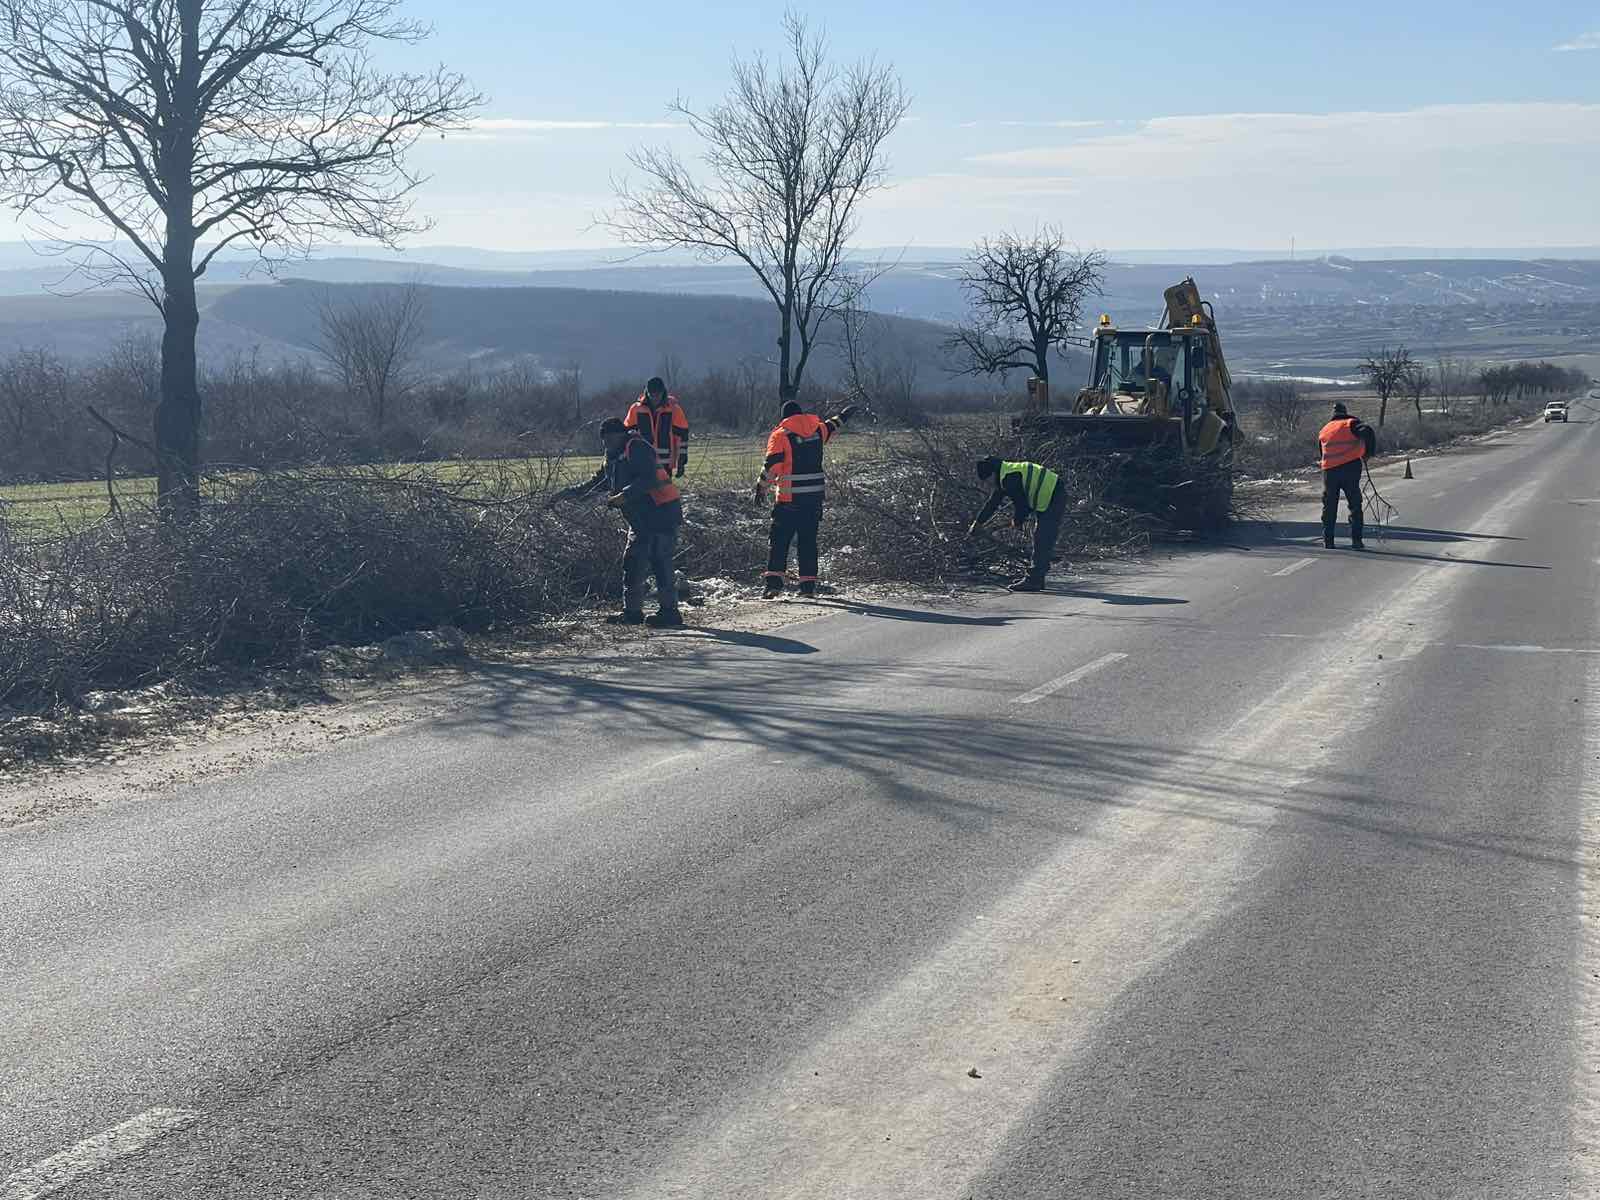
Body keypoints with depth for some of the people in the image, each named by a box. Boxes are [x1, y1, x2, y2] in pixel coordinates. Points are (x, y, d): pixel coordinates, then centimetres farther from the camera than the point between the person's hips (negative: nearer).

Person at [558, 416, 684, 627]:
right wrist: (576, 492, 24)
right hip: (640, 518, 10)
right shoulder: (613, 456, 18)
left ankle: (670, 612, -6)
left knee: (661, 563, -10)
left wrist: (625, 495, -28)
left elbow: (648, 480, -23)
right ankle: (632, 611, 15)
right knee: (632, 563, 10)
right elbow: (600, 479, 31)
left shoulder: (637, 448, -12)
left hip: (661, 514, -10)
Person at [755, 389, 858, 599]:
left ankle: (774, 582, -9)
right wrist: (844, 415, 49)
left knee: (779, 540, 0)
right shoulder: (817, 428, 7)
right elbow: (832, 426, 29)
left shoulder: (781, 434, -5)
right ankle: (808, 584, 11)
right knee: (808, 540, 12)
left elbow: (771, 465, -12)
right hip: (815, 496, 4)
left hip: (789, 497, -4)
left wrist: (761, 487, -3)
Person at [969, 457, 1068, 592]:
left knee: (1042, 542, -12)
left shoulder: (1010, 478, -22)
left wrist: (1018, 521, 1)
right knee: (1040, 541, 15)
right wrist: (978, 522, 27)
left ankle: (1034, 580, -13)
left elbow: (1020, 502, -19)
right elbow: (993, 503, 22)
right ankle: (1036, 578, 20)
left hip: (1053, 499, -11)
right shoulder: (1004, 477, 12)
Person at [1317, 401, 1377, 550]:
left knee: (1329, 507, 12)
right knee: (1355, 505, 4)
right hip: (1351, 467, -3)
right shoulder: (1351, 423, 4)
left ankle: (1328, 540, 12)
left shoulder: (1324, 430, 17)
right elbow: (1367, 431, -14)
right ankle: (1356, 540, -1)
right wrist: (1369, 452, -4)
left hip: (1329, 470, 3)